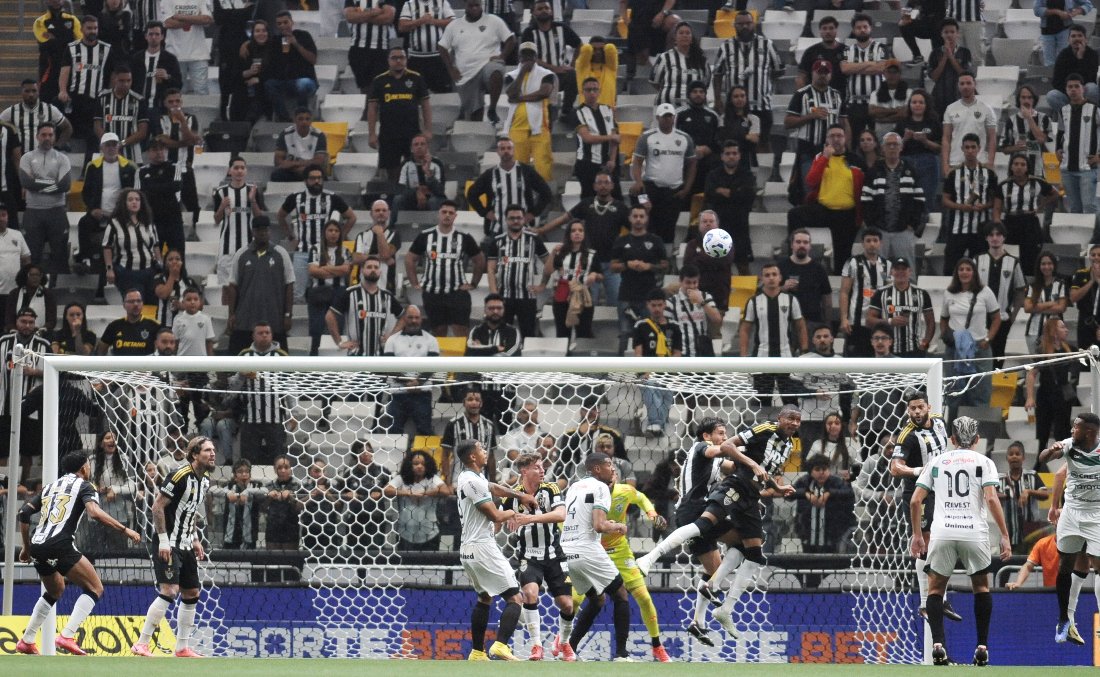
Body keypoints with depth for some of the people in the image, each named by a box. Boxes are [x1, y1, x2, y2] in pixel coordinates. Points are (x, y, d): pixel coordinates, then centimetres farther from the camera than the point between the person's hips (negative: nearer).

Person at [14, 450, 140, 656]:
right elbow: (95, 513, -13)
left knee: (55, 591, 31)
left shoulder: (51, 486, 26)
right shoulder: (83, 486, 6)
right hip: (59, 545, -7)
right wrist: (125, 530, -11)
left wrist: (27, 547, 29)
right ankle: (67, 636, -14)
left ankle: (26, 641, 28)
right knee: (95, 588, 2)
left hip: (37, 546, 7)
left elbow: (24, 512, 22)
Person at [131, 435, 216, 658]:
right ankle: (141, 644, -16)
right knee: (169, 591, -18)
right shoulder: (180, 476, -17)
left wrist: (195, 539, 17)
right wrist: (163, 541, -20)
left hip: (186, 547, 9)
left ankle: (182, 647, 19)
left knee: (192, 594, 11)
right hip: (169, 545, -9)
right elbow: (158, 506, -17)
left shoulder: (205, 480, 10)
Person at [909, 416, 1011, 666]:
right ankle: (982, 647, 11)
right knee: (981, 585, 19)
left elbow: (915, 500, 9)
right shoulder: (984, 462, 8)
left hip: (942, 532, 1)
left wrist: (917, 534, 19)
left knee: (936, 587, 14)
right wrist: (1004, 536, -4)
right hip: (975, 532, -1)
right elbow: (991, 499, -6)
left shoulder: (937, 462, 15)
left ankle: (938, 645, -4)